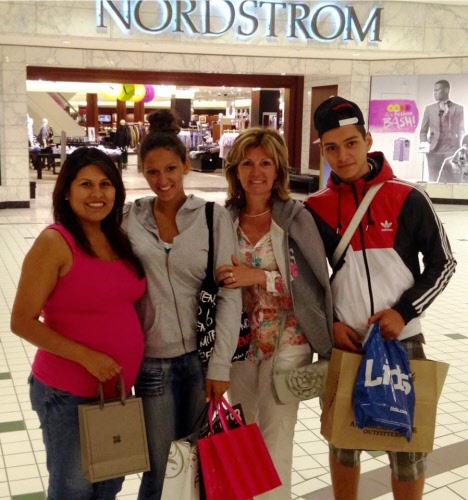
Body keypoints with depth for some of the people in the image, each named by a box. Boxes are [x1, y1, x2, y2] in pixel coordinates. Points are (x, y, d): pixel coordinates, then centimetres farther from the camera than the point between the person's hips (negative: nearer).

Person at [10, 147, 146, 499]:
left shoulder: (118, 239, 5)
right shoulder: (54, 242, -15)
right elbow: (22, 322, -17)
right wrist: (86, 356, -23)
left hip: (119, 387, 7)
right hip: (68, 393, -6)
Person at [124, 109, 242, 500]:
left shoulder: (215, 217, -3)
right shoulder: (130, 218, 0)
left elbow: (230, 295, -5)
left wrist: (220, 365, -9)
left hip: (202, 354, 0)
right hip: (151, 358, 0)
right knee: (157, 465, 8)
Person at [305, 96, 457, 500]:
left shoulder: (408, 199, -7)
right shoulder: (316, 209, -2)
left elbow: (443, 263, 0)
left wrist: (404, 311, -12)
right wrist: (328, 324, -5)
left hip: (402, 342, -1)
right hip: (343, 345, 2)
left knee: (408, 446, 9)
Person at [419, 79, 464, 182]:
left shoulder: (458, 108, 10)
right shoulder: (429, 108, 13)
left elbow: (461, 131, 9)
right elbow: (423, 131, 13)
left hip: (452, 150, -1)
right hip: (434, 150, 1)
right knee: (433, 181, -3)